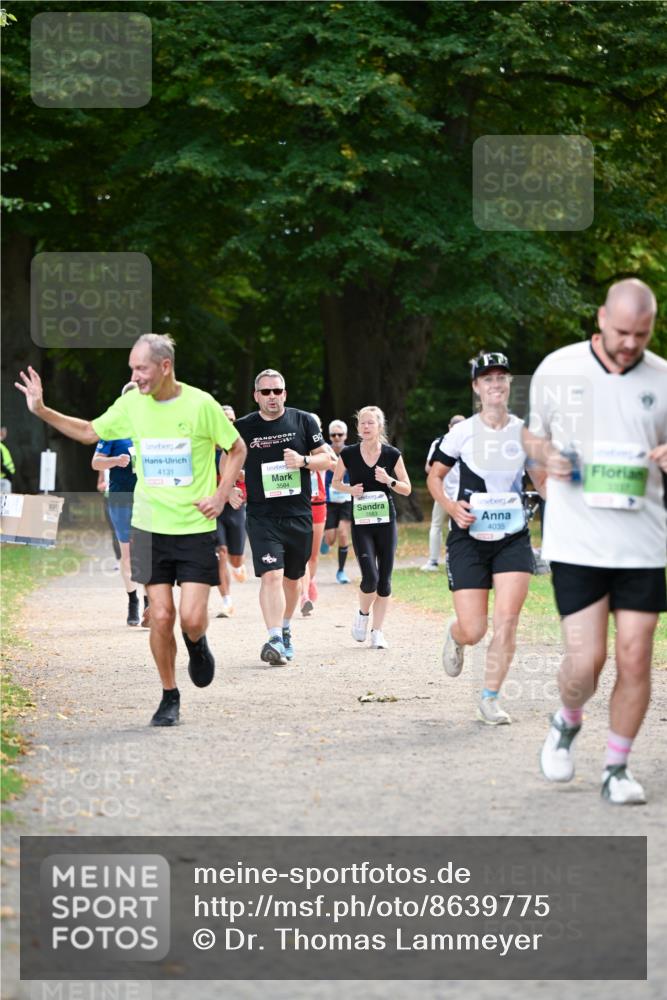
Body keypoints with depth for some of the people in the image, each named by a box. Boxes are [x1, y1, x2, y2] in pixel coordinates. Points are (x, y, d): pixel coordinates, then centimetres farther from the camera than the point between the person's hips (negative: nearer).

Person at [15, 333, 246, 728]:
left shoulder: (200, 404, -9)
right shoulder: (132, 404, 0)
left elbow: (237, 449, 3)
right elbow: (90, 432, 15)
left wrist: (221, 496, -6)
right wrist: (42, 411, 5)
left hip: (196, 529, -2)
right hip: (150, 528, 3)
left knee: (192, 618, -10)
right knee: (160, 616, -3)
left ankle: (197, 644, 27)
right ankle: (169, 696, 14)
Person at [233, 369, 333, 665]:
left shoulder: (303, 421, 3)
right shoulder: (243, 427, 2)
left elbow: (326, 459, 6)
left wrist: (303, 461, -14)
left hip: (299, 516, 2)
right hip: (262, 516, -2)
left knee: (292, 578, 15)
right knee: (271, 575, -18)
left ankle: (285, 629, 38)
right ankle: (274, 640, -25)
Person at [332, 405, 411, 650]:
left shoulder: (391, 454, -1)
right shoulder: (348, 454, -2)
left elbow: (407, 489, 4)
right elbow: (335, 482, 12)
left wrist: (389, 481, -15)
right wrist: (350, 489, -8)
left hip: (386, 522, 1)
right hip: (361, 524, -1)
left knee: (384, 580, 2)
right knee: (370, 578, -13)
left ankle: (377, 631, 14)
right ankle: (363, 614, 17)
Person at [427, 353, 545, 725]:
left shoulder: (526, 432, 3)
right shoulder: (463, 432, -3)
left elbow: (542, 479, 15)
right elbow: (434, 476, 7)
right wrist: (452, 506, -11)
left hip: (513, 538, 2)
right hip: (470, 537, -2)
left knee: (507, 620, -12)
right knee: (473, 631, -5)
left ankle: (490, 699, 1)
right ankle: (455, 635, 34)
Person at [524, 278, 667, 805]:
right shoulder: (557, 370, 1)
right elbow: (534, 434, 15)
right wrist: (548, 456, -7)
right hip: (576, 542, -1)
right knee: (586, 660, -7)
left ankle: (618, 768, 16)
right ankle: (567, 722, 26)